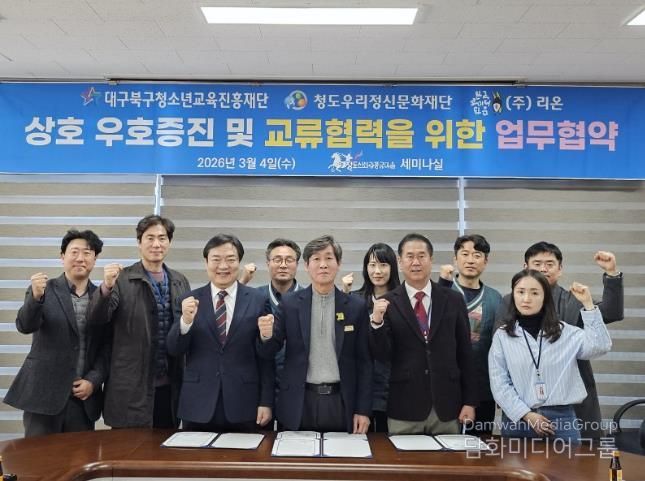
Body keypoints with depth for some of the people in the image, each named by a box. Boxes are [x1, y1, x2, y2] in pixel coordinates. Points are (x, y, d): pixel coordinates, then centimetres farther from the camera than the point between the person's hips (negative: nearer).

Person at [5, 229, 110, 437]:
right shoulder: (44, 290, 0)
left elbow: (108, 346, 5)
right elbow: (25, 326, -15)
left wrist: (93, 381, -6)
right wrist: (36, 297, -32)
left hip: (84, 396, 2)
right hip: (43, 393, -2)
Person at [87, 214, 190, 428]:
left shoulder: (181, 282, 9)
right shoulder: (121, 279, -4)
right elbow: (95, 319, -14)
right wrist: (106, 287, -31)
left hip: (170, 385, 4)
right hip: (131, 387, -4)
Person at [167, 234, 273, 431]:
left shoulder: (257, 300, 0)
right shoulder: (190, 300, 2)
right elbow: (174, 350, 0)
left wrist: (266, 402, -1)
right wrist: (185, 321, -18)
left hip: (243, 407, -1)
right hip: (198, 406, 1)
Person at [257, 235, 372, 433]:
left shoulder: (356, 306, 1)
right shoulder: (289, 303, 1)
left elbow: (364, 362, 3)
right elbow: (269, 353, 2)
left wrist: (363, 409, 0)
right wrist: (266, 336, -20)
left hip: (341, 403, 0)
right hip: (299, 403, 0)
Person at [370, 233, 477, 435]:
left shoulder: (453, 300, 3)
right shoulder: (388, 303, -2)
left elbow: (465, 353, 5)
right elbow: (382, 355, -6)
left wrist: (470, 401, 3)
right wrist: (377, 322, -22)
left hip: (446, 407, 2)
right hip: (404, 409, -1)